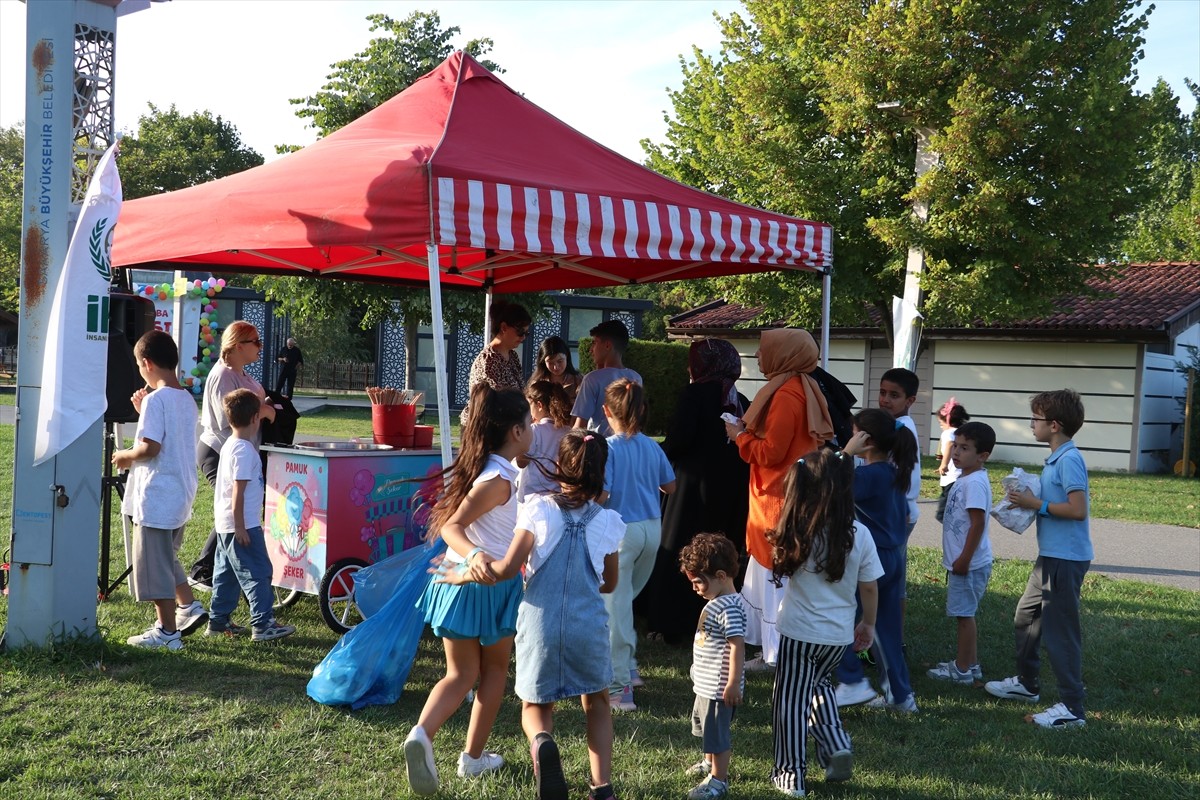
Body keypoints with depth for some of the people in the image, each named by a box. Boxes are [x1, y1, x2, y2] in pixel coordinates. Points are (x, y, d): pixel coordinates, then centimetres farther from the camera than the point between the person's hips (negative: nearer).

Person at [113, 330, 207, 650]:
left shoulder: (156, 399, -17)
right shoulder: (187, 399, 9)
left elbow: (150, 447, -23)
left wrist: (125, 456, -6)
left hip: (155, 495, -9)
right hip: (180, 493, 9)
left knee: (153, 562, 2)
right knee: (167, 557, 24)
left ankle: (167, 631, 8)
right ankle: (188, 606, 22)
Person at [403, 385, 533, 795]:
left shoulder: (481, 467, 6)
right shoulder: (499, 479, -21)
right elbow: (451, 526, -27)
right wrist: (474, 555, -44)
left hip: (457, 580, 7)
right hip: (491, 583, -7)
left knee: (461, 674, 13)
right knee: (495, 670, 16)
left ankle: (422, 733, -13)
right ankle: (474, 757, 24)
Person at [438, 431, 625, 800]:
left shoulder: (538, 509, -5)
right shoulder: (607, 521, 2)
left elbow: (508, 569, -11)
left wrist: (465, 575, 4)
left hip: (540, 621, -1)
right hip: (589, 624, 1)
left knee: (535, 706, 17)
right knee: (597, 704, 25)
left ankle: (542, 742, -17)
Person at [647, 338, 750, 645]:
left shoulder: (696, 393, -11)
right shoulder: (740, 401, 5)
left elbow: (677, 441, -17)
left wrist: (659, 455, 1)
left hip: (695, 486, -6)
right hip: (731, 492, 6)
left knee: (678, 557, 4)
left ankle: (673, 625, 6)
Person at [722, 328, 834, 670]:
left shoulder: (786, 396, -19)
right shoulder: (803, 390, 11)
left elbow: (771, 452, -20)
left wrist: (740, 436, -6)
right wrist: (749, 431, 9)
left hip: (780, 500, -10)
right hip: (786, 495, 10)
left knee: (776, 576, -2)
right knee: (771, 574, 15)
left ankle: (781, 654, 6)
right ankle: (772, 651, 23)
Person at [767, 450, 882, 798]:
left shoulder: (795, 533, -13)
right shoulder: (859, 534, -9)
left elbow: (780, 568, 4)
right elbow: (869, 588, -1)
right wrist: (868, 624, 14)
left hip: (800, 632, -3)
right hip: (840, 634, 3)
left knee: (791, 701, 11)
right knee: (818, 685, 29)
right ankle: (837, 747, 17)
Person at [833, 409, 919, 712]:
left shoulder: (869, 474, -18)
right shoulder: (895, 473, 9)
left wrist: (847, 452, -22)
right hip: (894, 558, 9)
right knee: (888, 627, 14)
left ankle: (853, 681, 3)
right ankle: (900, 694, 19)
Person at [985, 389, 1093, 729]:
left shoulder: (1069, 460, -18)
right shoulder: (1055, 459, 12)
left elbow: (1077, 509, -24)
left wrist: (1037, 504, -18)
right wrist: (1028, 500, 3)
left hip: (1066, 558, -11)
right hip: (1050, 555, 11)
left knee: (1059, 629, -6)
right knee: (1026, 616, 21)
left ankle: (1072, 707, 0)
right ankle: (1026, 683, 36)